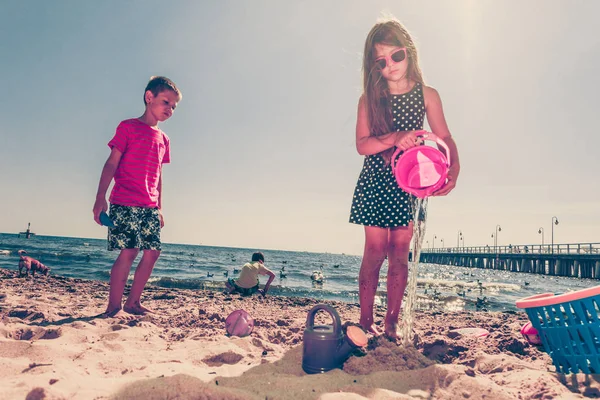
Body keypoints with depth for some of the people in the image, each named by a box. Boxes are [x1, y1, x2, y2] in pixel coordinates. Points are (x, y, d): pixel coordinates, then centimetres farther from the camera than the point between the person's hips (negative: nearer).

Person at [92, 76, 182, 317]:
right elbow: (111, 163, -4)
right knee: (128, 251, -11)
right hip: (125, 202, -6)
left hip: (150, 206, 6)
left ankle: (133, 303, 15)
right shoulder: (128, 127, 1)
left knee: (152, 253, 2)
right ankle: (113, 306, 0)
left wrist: (159, 207, 19)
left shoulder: (163, 139, 18)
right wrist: (100, 197, -12)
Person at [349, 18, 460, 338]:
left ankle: (392, 322, 10)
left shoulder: (427, 95, 0)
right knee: (375, 250, -2)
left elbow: (444, 138, -1)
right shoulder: (369, 99, -1)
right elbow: (362, 145, -9)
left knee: (400, 253, 2)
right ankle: (365, 319, 8)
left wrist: (453, 169, -19)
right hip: (375, 181, -1)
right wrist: (395, 138, -26)